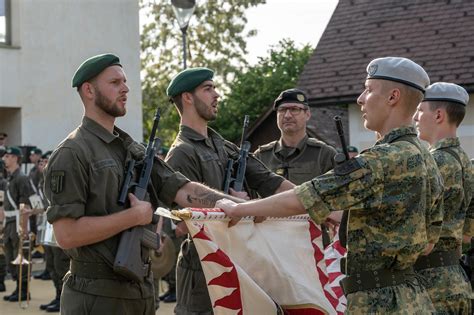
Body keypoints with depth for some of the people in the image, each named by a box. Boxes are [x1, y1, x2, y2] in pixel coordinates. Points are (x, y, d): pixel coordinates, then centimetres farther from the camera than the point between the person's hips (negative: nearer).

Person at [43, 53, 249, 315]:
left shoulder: (134, 151, 13)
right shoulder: (71, 154, -11)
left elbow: (183, 190, 3)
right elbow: (66, 234, -20)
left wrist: (239, 205, -10)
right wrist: (135, 216, -15)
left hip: (142, 292, 7)